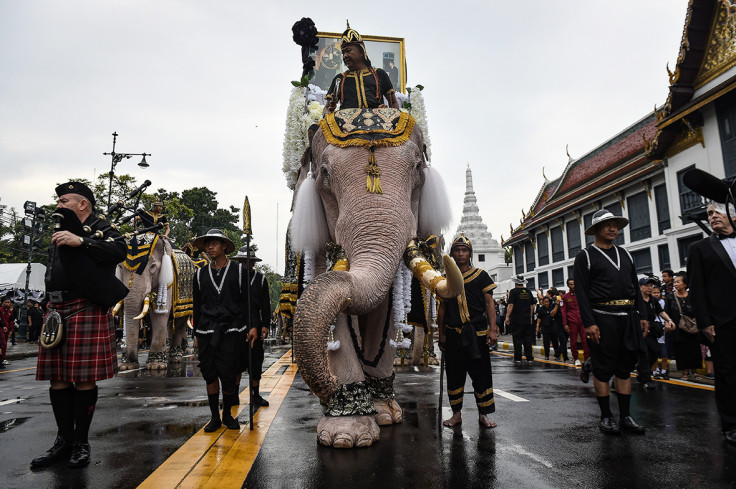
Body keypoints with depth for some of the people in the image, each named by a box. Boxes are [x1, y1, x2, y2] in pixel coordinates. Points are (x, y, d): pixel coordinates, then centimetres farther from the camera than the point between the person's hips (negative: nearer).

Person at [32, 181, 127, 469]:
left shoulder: (100, 229, 0)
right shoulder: (60, 232, 21)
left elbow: (119, 251, -20)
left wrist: (80, 241, -24)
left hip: (86, 310, -7)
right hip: (56, 311, 7)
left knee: (84, 378, -3)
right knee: (57, 378, 8)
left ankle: (81, 442, 10)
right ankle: (64, 440, 20)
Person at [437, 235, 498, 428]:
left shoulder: (481, 275, 5)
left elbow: (489, 303, 2)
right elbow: (442, 307, 13)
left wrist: (493, 329, -7)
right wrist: (441, 335, 11)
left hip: (477, 333, -2)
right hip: (453, 335, 2)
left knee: (481, 374, 2)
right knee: (454, 374, 7)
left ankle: (483, 414, 14)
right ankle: (457, 413, 19)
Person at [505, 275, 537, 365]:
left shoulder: (513, 291, -7)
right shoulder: (528, 291, 10)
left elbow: (510, 305, -15)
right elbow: (532, 305, 13)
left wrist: (507, 316, -13)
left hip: (516, 320, -5)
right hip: (527, 320, 5)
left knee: (517, 339, 0)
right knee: (527, 339, 10)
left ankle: (518, 359, 1)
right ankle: (530, 359, 10)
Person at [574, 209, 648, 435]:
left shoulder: (624, 254, 17)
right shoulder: (585, 256, -1)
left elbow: (636, 287, 18)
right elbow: (581, 292, -8)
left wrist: (642, 315, 10)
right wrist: (589, 323, -16)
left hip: (629, 318, 6)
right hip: (602, 319, -6)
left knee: (625, 367, 10)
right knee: (603, 369, 1)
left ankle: (625, 416, 19)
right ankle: (606, 416, 12)